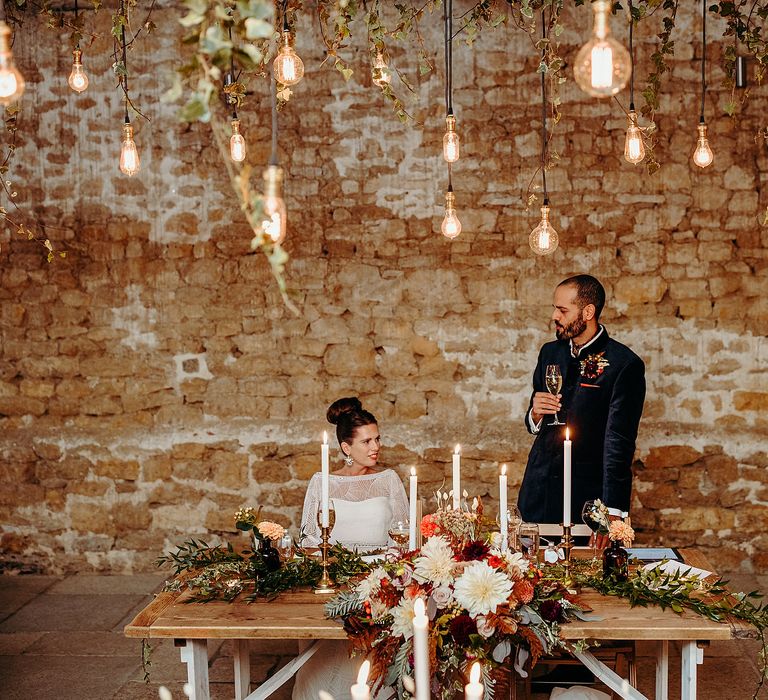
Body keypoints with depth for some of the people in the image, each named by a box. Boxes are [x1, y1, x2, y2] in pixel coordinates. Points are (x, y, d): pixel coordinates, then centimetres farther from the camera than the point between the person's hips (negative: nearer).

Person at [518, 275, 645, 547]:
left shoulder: (625, 365, -11)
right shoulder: (550, 353, 9)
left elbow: (619, 442, -16)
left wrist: (613, 512, -23)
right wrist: (535, 414, -7)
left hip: (587, 497, -5)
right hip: (539, 490, 5)